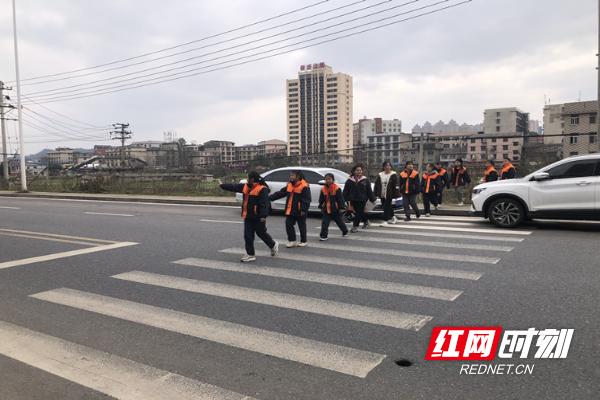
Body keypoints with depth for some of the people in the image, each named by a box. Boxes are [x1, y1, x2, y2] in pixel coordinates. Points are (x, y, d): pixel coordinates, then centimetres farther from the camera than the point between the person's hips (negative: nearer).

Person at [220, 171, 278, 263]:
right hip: (248, 216, 8)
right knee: (248, 235, 6)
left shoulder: (262, 189, -16)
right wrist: (222, 185, 16)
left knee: (262, 233, 8)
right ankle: (250, 254, 14)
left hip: (258, 217, -7)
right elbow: (233, 187, 16)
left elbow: (264, 204, -22)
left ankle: (273, 245, 33)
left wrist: (263, 216, -27)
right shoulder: (245, 187, 9)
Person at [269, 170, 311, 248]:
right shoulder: (289, 185, 10)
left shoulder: (304, 186, -14)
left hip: (299, 211, -7)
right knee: (288, 225, 5)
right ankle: (292, 241, 16)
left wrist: (303, 210, -23)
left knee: (301, 226, 6)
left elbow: (306, 200, -17)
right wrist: (270, 198, 9)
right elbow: (280, 193, 14)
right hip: (290, 210, 7)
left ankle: (303, 241, 20)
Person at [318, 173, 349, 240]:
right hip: (326, 209, 3)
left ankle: (345, 231, 37)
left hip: (335, 209, -3)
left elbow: (340, 199, -11)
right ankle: (323, 235, -1)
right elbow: (321, 199, 11)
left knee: (339, 221, 14)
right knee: (324, 223, -5)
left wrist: (341, 207, -12)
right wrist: (321, 206, 9)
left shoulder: (337, 188, -12)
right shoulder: (323, 189, 1)